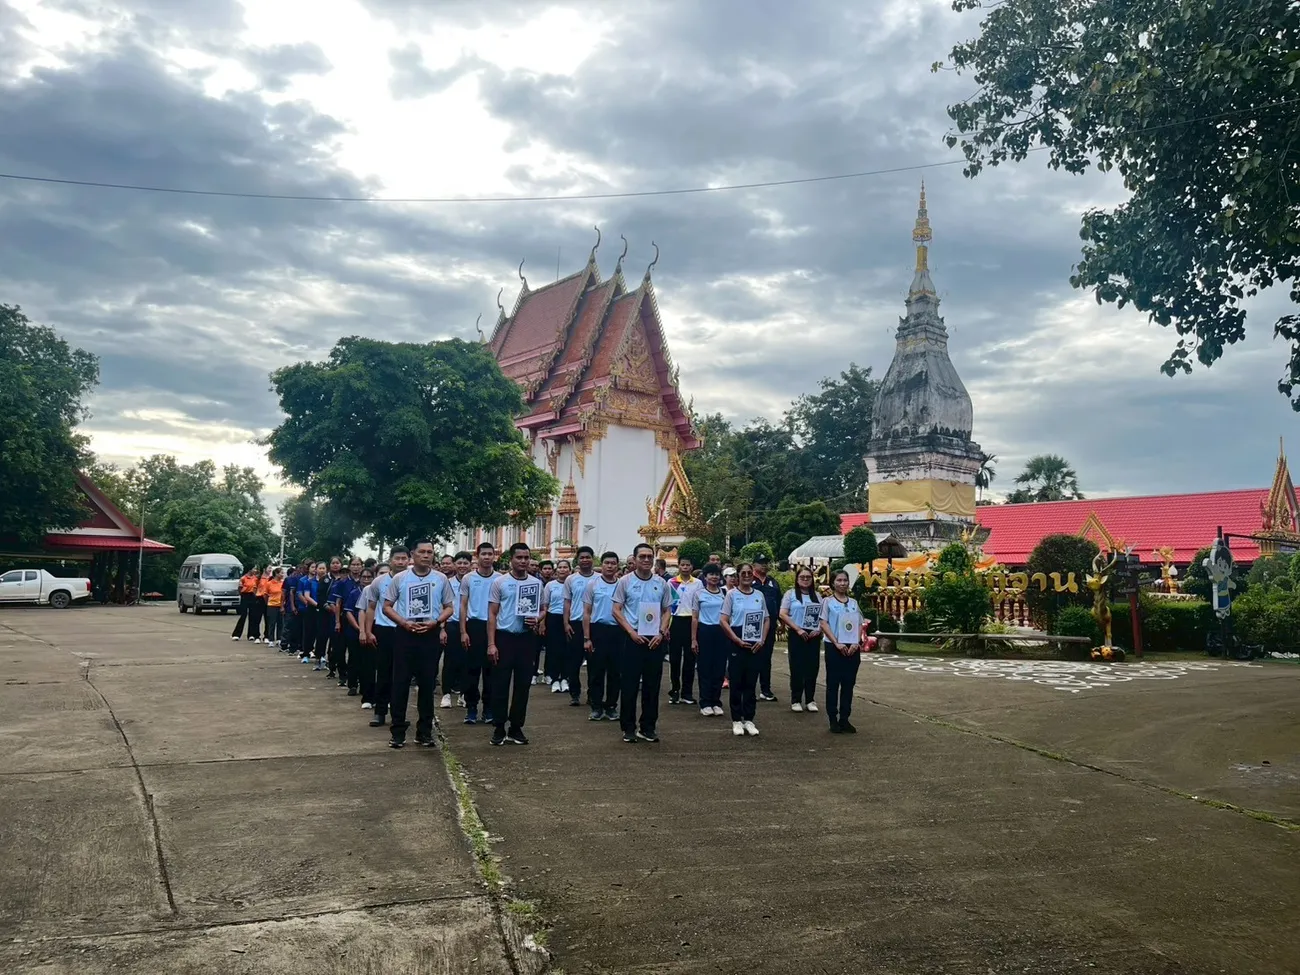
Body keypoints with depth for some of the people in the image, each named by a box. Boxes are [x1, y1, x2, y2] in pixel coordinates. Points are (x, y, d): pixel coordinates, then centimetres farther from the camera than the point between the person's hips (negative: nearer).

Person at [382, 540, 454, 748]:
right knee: (400, 682, 1)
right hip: (405, 634, -1)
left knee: (427, 683, 5)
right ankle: (398, 731, 10)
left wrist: (435, 622, -11)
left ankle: (424, 731, 14)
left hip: (430, 635, 1)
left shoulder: (441, 579, 3)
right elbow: (387, 607, 4)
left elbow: (448, 607, 8)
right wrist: (404, 622, -12)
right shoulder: (399, 578, 2)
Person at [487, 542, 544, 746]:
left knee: (523, 684, 7)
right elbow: (492, 614, -3)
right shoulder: (499, 582, -3)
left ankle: (516, 728, 17)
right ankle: (499, 729, 11)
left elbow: (543, 609, 15)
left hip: (527, 638, 3)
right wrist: (491, 644, -9)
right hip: (504, 637, -3)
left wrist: (538, 619, -10)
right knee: (500, 684, 2)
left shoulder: (536, 583, 6)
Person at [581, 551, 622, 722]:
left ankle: (611, 706, 17)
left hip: (617, 631, 1)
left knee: (615, 671, 6)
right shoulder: (593, 585, 1)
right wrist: (586, 638, -3)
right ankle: (596, 707, 12)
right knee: (596, 671, 3)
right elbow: (586, 613, 2)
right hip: (598, 630, -1)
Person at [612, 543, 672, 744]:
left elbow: (667, 611, 11)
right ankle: (629, 728, 11)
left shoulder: (662, 583, 6)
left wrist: (661, 633, -4)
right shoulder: (625, 581, -2)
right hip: (632, 639, -3)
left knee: (652, 685, 7)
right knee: (629, 685, 1)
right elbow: (616, 610, -2)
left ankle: (648, 727, 17)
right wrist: (631, 632, -12)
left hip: (655, 640, 3)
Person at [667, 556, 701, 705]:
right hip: (676, 621, 0)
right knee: (674, 658, 3)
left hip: (691, 621, 0)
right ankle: (674, 691, 14)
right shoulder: (671, 582, 2)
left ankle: (687, 693, 12)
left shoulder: (697, 583, 3)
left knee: (690, 658, 4)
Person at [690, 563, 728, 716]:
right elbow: (694, 618, 2)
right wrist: (693, 639, -3)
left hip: (721, 632, 2)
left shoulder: (725, 593, 7)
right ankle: (705, 703, 9)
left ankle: (716, 702, 14)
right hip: (704, 631, -2)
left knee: (719, 668, 4)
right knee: (705, 669, 2)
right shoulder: (699, 593, 1)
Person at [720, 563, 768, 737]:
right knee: (736, 683, 2)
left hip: (755, 645, 3)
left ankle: (748, 719, 15)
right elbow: (724, 621, -5)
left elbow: (766, 620, 12)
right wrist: (738, 640, -12)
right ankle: (736, 720, 11)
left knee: (751, 683, 7)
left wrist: (762, 640, -1)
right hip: (737, 644, -3)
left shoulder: (759, 595, 7)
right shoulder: (732, 594, -3)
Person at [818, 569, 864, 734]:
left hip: (852, 648, 4)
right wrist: (836, 643, -14)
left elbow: (859, 625, 10)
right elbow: (824, 624, -6)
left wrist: (856, 642, -6)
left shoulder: (854, 602, 11)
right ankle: (833, 720, 7)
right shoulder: (828, 602, 0)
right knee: (833, 684, 1)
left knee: (848, 684, 6)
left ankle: (844, 719, 13)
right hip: (834, 647, -4)